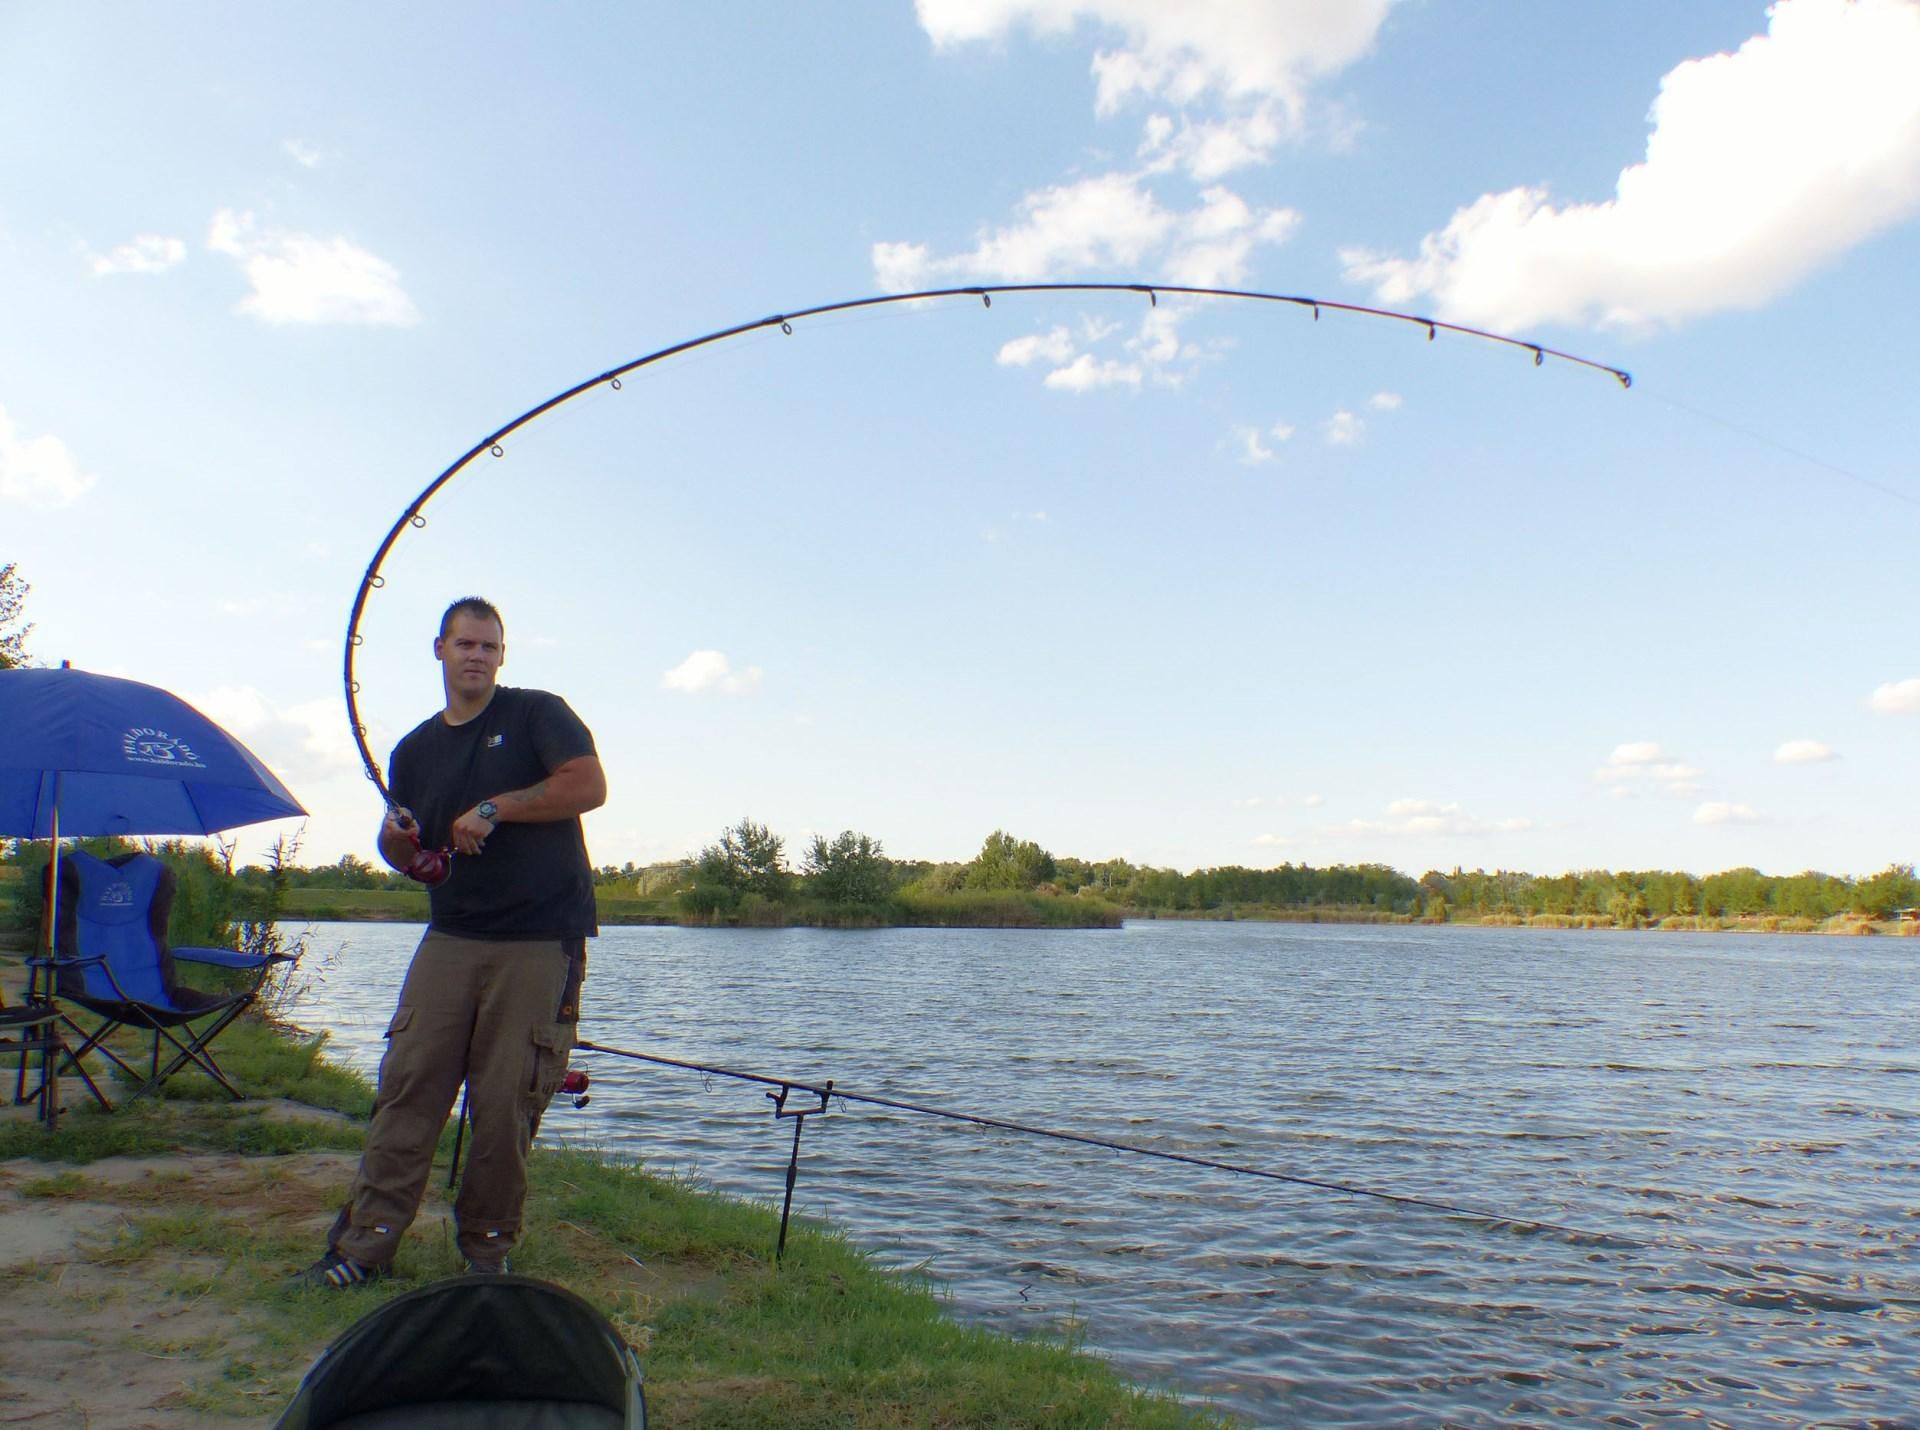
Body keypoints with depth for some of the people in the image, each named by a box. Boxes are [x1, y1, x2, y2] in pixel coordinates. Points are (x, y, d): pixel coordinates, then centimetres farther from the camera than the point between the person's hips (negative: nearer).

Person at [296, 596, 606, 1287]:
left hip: (542, 943, -4)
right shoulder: (415, 749, 17)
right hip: (452, 937, 5)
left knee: (506, 1104, -1)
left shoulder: (538, 714, 2)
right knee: (406, 1087, -1)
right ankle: (364, 1242, 9)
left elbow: (589, 785, -12)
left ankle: (488, 1247, 15)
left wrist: (495, 807, -13)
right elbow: (405, 853, 24)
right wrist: (397, 840, 0)